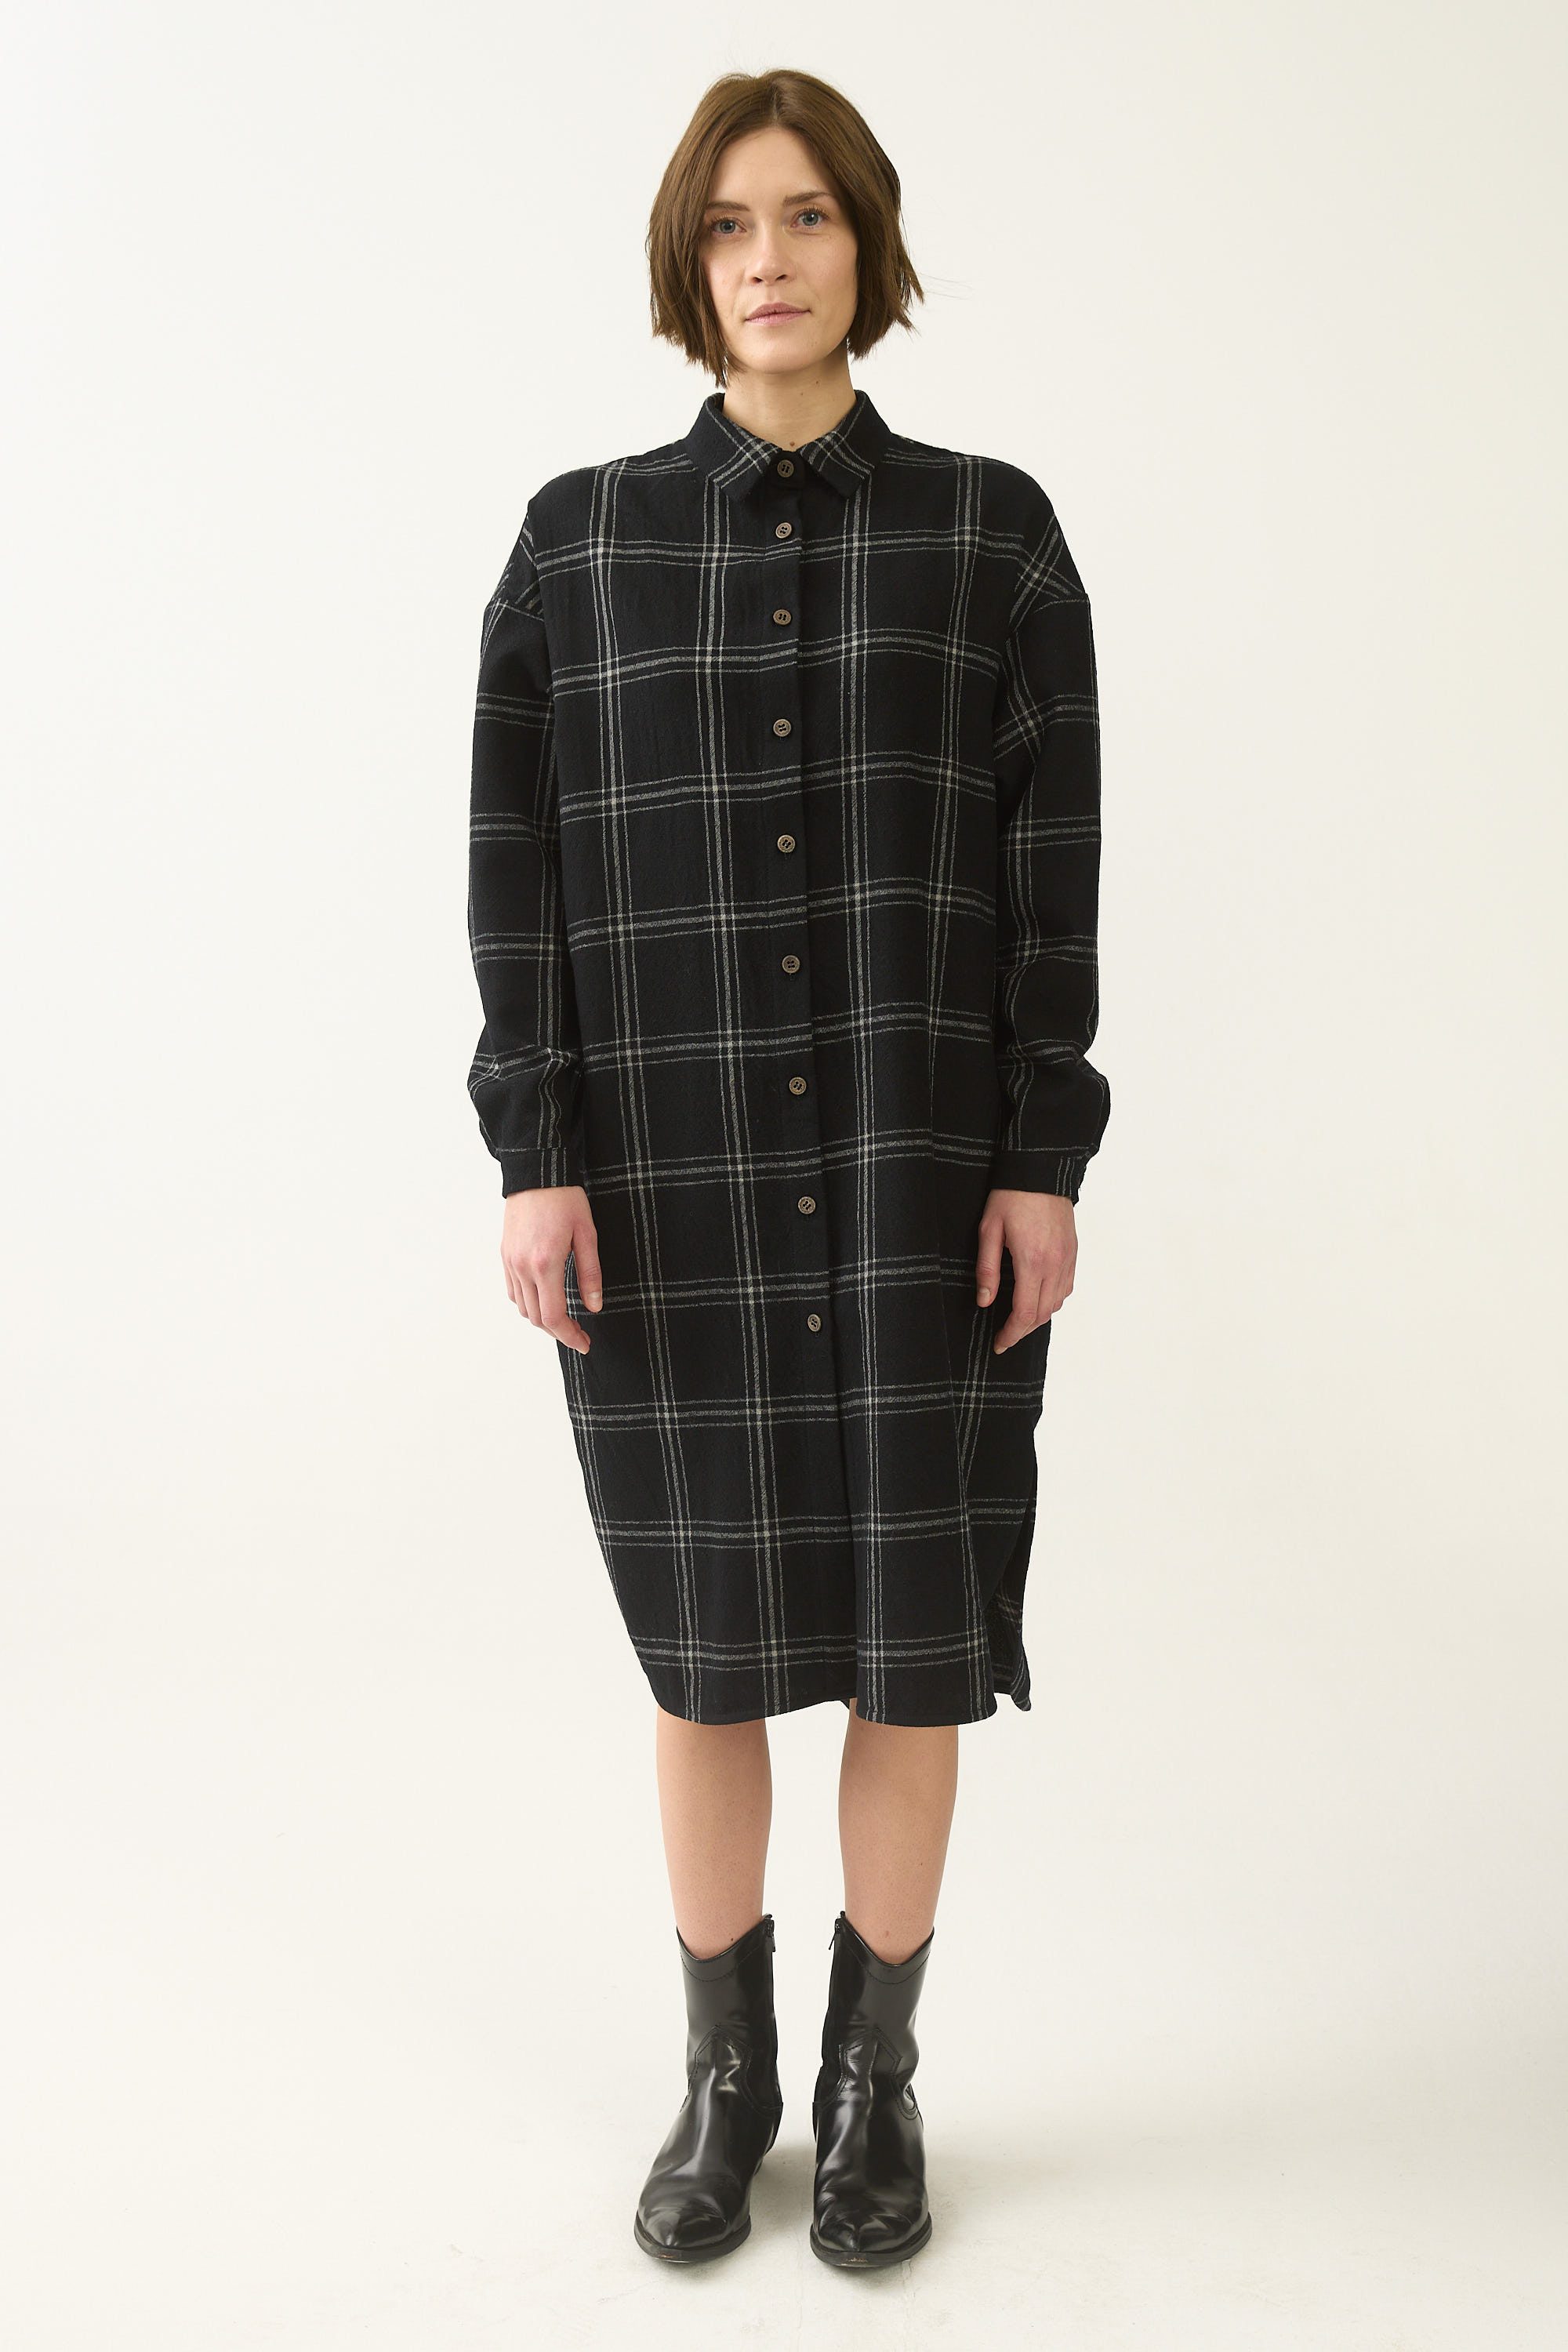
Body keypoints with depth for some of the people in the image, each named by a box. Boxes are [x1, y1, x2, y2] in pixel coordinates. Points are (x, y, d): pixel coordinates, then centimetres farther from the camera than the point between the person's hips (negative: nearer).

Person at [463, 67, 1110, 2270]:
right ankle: (727, 2081, 29)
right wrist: (536, 1159, -8)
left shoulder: (993, 528, 2)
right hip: (676, 1168, 1)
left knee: (911, 1632, 6)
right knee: (705, 1635, 9)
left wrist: (1046, 1164, -7)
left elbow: (1052, 861, -1)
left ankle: (876, 2081, 27)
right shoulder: (576, 539, 4)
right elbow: (521, 864, 1)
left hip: (922, 1161, 0)